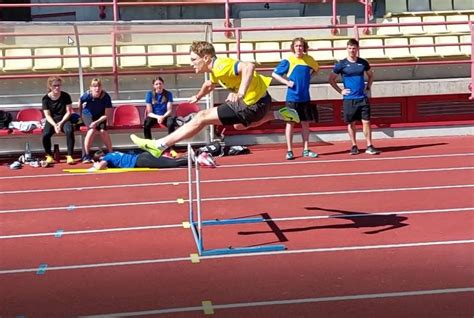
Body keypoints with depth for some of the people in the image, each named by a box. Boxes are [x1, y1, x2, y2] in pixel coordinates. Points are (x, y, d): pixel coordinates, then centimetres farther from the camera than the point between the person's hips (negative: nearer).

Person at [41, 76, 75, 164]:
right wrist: (55, 125, -21)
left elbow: (68, 112, -3)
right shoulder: (46, 98, -1)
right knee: (45, 134, -29)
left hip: (64, 119, 0)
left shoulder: (65, 96, -2)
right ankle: (49, 156, -5)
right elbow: (47, 115, -5)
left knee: (69, 131, -34)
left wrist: (61, 123, -16)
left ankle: (69, 156, -24)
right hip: (51, 121, 0)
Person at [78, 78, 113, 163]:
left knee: (103, 131, -21)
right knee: (92, 130, -25)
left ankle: (111, 153, -3)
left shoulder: (106, 97, -29)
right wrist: (81, 115, 6)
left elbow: (107, 114, -22)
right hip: (88, 115, -1)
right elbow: (80, 102, -2)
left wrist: (96, 122, -31)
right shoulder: (87, 95, -27)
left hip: (100, 116, 1)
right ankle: (86, 155, -15)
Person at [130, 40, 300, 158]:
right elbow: (209, 85, 33)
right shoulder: (215, 70, 9)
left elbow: (248, 66, -39)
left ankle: (160, 145, -8)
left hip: (252, 104, -10)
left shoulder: (221, 66, -23)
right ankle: (278, 114, 29)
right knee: (239, 125, 41)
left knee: (202, 117, -10)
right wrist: (198, 97, 43)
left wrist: (240, 94, -46)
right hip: (260, 98, 10)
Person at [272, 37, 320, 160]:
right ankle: (289, 151, 6)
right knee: (290, 123, 1)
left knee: (305, 123, 8)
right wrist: (286, 82, -10)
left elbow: (316, 69, 24)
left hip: (305, 98, 4)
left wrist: (308, 77, 8)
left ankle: (306, 150, 17)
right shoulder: (288, 61, -6)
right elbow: (274, 74, 0)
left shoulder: (309, 59, 3)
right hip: (292, 98, -4)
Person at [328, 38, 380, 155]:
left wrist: (368, 87, 10)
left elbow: (371, 75, 24)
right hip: (349, 99, -2)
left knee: (366, 122, -2)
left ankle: (369, 146, 2)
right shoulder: (341, 64, -2)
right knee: (351, 123, 5)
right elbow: (331, 79, 4)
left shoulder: (363, 63, 6)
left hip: (362, 98, 2)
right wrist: (340, 91, -3)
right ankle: (354, 146, 15)